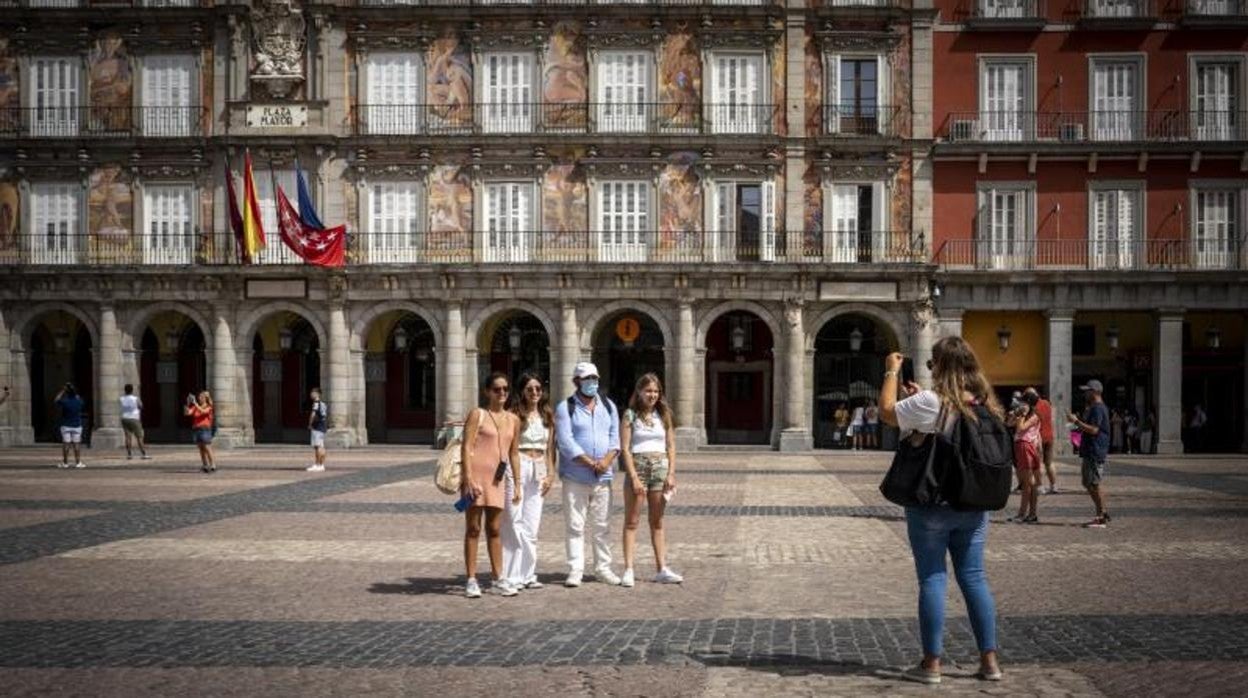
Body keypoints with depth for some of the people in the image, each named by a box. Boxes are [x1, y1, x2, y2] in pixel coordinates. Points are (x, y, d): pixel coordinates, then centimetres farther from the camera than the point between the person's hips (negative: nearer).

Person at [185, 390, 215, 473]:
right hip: (196, 429, 5)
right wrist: (188, 403, -11)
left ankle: (213, 465, -6)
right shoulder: (195, 407, 13)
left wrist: (195, 403, -21)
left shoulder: (208, 407, 0)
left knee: (207, 449, -9)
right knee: (201, 449, 4)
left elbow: (203, 411, -20)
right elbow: (188, 413, 0)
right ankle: (205, 465, 7)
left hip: (205, 429, -5)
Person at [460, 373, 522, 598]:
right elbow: (467, 447, -9)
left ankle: (498, 579, 14)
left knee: (494, 530, 9)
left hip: (497, 479, 5)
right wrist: (469, 479, -17)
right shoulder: (477, 414, -2)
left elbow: (514, 453, 17)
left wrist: (517, 484, 14)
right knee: (473, 529, 0)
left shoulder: (513, 420, 13)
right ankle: (471, 581, 5)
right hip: (475, 476, -5)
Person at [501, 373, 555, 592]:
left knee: (532, 524, 5)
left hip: (539, 469, 5)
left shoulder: (547, 416, 13)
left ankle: (528, 574, 11)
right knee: (515, 522, -5)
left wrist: (550, 473, 9)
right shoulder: (515, 414, -2)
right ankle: (513, 576, -1)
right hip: (518, 466, -5)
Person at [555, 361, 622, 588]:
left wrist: (607, 461, -9)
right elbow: (566, 442, -10)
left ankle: (603, 568, 15)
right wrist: (591, 463, -15)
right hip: (575, 478, -4)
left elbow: (615, 437, 9)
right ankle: (575, 570, 4)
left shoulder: (608, 406, 14)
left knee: (602, 526, 8)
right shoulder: (565, 408, -2)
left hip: (603, 478, 4)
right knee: (575, 526, -1)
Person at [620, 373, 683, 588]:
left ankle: (662, 569, 11)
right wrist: (634, 477, -14)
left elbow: (671, 446, 8)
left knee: (657, 522, 10)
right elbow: (625, 448, -7)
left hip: (660, 468, 3)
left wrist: (671, 474, -3)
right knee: (632, 522, -1)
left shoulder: (664, 415, 9)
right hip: (637, 467, -3)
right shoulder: (630, 415, -1)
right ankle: (628, 570, -3)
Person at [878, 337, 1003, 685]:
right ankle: (989, 660, 14)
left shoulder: (929, 402, -15)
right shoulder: (983, 403, 5)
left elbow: (887, 411, -2)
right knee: (974, 577, 11)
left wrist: (891, 373, 10)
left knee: (933, 579, 1)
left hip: (931, 504, -5)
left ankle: (931, 663, 4)